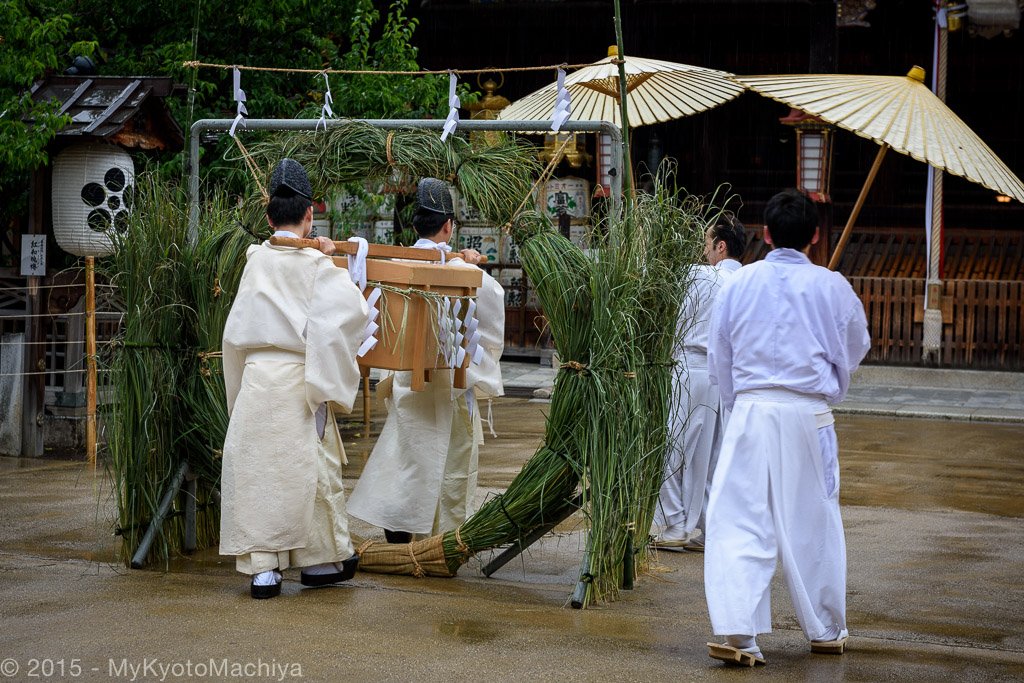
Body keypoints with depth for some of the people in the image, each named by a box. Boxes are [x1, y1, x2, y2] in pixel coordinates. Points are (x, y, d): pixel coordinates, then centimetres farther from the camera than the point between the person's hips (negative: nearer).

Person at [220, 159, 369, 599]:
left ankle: (262, 567, 0)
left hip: (255, 377, 3)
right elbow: (348, 311, -19)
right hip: (298, 380, -2)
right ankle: (322, 560, 19)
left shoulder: (255, 261, 7)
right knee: (306, 470, 7)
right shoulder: (316, 266, -4)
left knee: (254, 471, 4)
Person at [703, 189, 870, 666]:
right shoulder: (832, 287, -2)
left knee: (739, 522, -1)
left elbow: (718, 359, 9)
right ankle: (825, 630, 27)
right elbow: (855, 350, 13)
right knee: (814, 523, 13)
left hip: (751, 411, 0)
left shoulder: (739, 283, 1)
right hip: (810, 413, 0)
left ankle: (737, 631, -13)